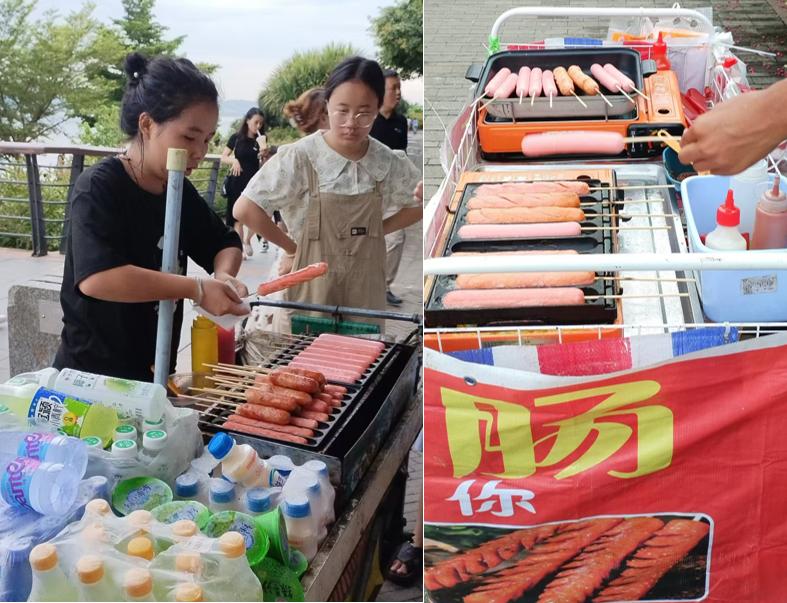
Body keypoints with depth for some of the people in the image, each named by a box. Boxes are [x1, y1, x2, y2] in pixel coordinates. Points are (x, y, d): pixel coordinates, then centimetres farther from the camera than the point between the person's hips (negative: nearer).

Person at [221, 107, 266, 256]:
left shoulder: (261, 140, 3)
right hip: (237, 181, -1)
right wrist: (233, 160, -17)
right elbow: (223, 158, 2)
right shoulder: (236, 137, 0)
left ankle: (247, 240, 20)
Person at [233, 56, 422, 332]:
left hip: (365, 290, 3)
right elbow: (244, 210, -12)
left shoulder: (389, 163, -2)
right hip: (311, 288, -3)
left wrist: (374, 233, 2)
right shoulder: (299, 157, -12)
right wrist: (291, 247, -4)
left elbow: (419, 204, 14)